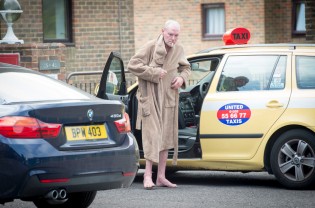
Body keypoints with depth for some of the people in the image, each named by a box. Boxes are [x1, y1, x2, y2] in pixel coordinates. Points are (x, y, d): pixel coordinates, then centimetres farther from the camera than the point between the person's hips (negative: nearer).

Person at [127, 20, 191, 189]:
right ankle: (147, 175, -11)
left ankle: (161, 177, 16)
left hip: (169, 99, 6)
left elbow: (186, 68, 22)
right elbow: (132, 65, -14)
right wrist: (155, 72, -17)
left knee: (166, 137, 9)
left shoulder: (178, 50, 7)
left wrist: (182, 78, 0)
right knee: (152, 135, -12)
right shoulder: (151, 47, -10)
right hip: (151, 98, -6)